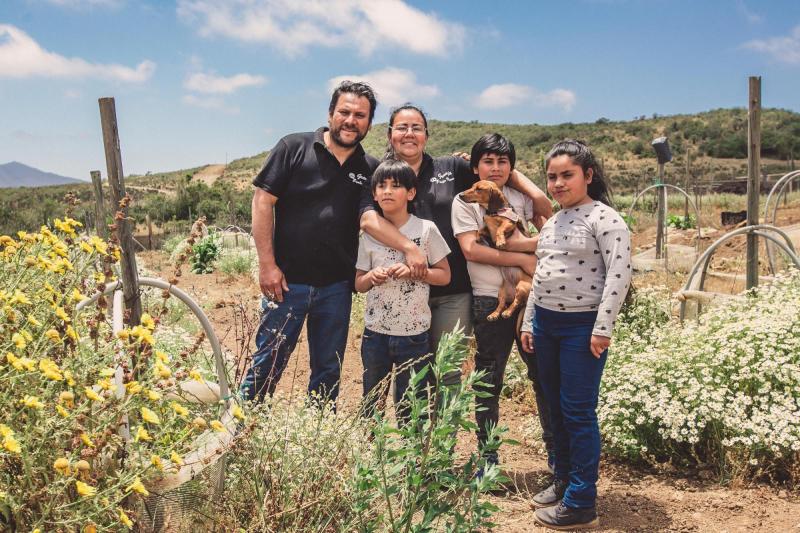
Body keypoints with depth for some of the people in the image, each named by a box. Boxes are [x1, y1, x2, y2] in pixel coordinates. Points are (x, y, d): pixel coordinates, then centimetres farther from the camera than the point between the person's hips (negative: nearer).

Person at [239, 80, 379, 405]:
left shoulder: (369, 169, 6)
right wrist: (267, 264, -10)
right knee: (268, 365, 3)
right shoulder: (295, 147, -2)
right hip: (287, 280, -3)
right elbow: (262, 201, -5)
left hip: (336, 287, 3)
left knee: (328, 372, 14)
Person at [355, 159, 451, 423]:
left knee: (409, 409, 9)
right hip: (375, 332, 2)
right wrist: (372, 276, -14)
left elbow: (444, 275, 0)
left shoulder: (426, 230, -5)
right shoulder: (369, 234, 2)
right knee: (371, 404, 15)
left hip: (414, 334, -2)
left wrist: (413, 271, -16)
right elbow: (358, 284, 8)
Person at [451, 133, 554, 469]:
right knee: (489, 380, 7)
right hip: (490, 300, -3)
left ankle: (556, 448, 21)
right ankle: (488, 457, 19)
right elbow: (471, 249, -11)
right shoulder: (465, 200, 1)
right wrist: (522, 259, -15)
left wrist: (527, 243, -11)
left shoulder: (521, 198, 13)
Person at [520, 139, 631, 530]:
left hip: (582, 326, -7)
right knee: (556, 408, 15)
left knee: (578, 412, -4)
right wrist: (529, 322, 18)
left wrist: (602, 328, -19)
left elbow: (619, 274, -15)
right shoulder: (551, 223, 15)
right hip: (546, 322, 8)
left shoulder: (604, 218, -8)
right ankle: (562, 480, 30)